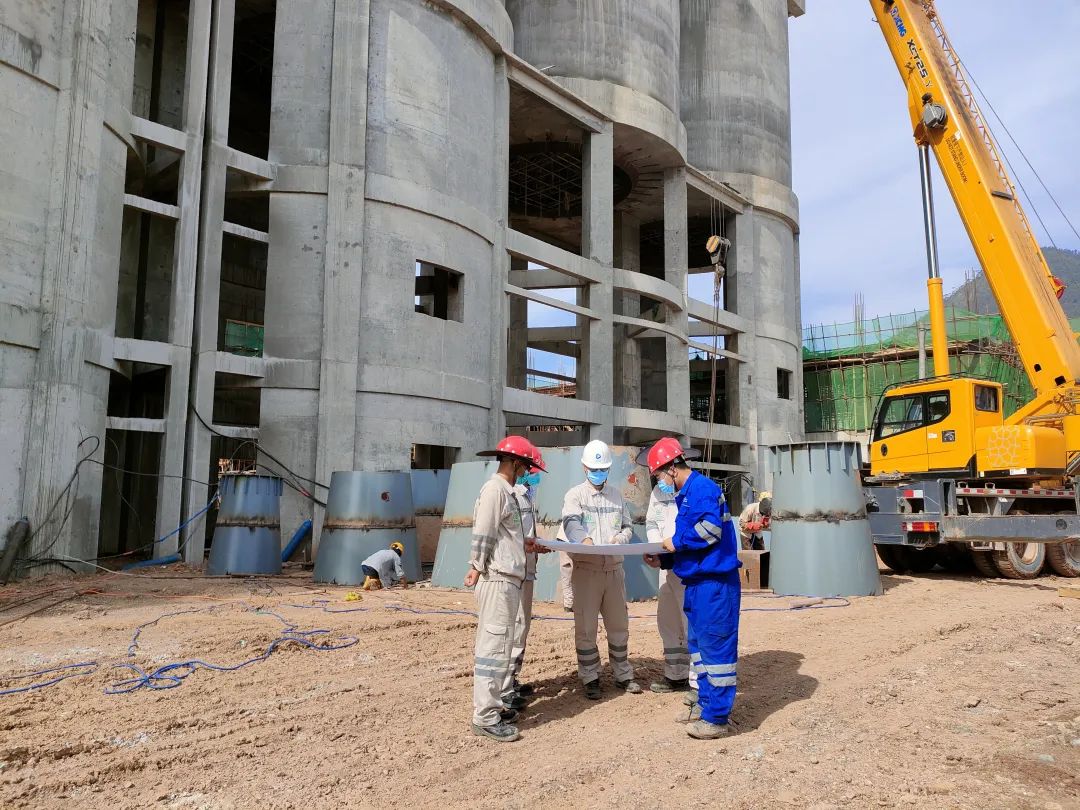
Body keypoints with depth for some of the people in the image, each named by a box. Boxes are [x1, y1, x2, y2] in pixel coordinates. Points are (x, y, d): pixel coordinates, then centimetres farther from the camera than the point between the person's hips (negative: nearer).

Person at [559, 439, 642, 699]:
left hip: (614, 569, 4)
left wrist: (621, 537, -8)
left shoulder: (617, 495, 13)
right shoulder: (575, 495, -1)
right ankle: (590, 678, 14)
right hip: (586, 569, -4)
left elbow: (628, 526, 16)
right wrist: (585, 539, -41)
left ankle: (623, 675, 26)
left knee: (619, 625, 12)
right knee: (586, 627, 2)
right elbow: (571, 521, -20)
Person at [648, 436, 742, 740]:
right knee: (698, 644, 17)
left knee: (715, 646, -4)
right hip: (697, 582, 11)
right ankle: (706, 703, 30)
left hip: (715, 583, -11)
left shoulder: (702, 488, -14)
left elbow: (710, 529, -26)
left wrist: (676, 542, -14)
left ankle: (717, 718, 3)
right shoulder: (684, 495, 17)